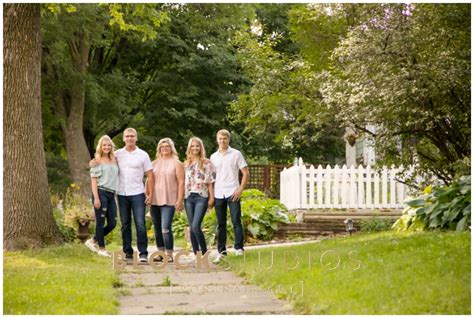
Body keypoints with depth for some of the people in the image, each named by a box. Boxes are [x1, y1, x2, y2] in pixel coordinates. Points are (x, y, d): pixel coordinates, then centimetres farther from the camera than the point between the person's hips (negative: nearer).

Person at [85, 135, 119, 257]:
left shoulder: (114, 160, 14)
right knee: (100, 222, 0)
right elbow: (94, 181, -5)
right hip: (101, 193, -6)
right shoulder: (97, 161, -1)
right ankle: (102, 248, 11)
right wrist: (96, 198, -13)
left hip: (112, 194, 6)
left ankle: (93, 241, 21)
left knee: (112, 223, 5)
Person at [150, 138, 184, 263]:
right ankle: (161, 252, 18)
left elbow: (181, 182, -3)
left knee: (166, 228, -15)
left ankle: (169, 254, -9)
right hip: (155, 200, 5)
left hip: (169, 201, -5)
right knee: (157, 228, 9)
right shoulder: (155, 163, 13)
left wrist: (180, 200, -9)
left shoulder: (176, 163, 1)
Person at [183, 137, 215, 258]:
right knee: (192, 228, 5)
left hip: (201, 197, -5)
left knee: (195, 226, -17)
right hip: (188, 198, 5)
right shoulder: (186, 164, 13)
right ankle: (196, 255, 11)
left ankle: (204, 252, -3)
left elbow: (210, 182, -1)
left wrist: (211, 198, -7)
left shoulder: (207, 163, 2)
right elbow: (182, 182, 13)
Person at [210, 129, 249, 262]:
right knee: (221, 224, 7)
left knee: (236, 221, -6)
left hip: (232, 193, -3)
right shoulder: (213, 157, 12)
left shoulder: (236, 154, 1)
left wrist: (240, 190, -9)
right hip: (218, 194, 4)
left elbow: (245, 173, 0)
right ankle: (221, 251, 11)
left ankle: (239, 248, 1)